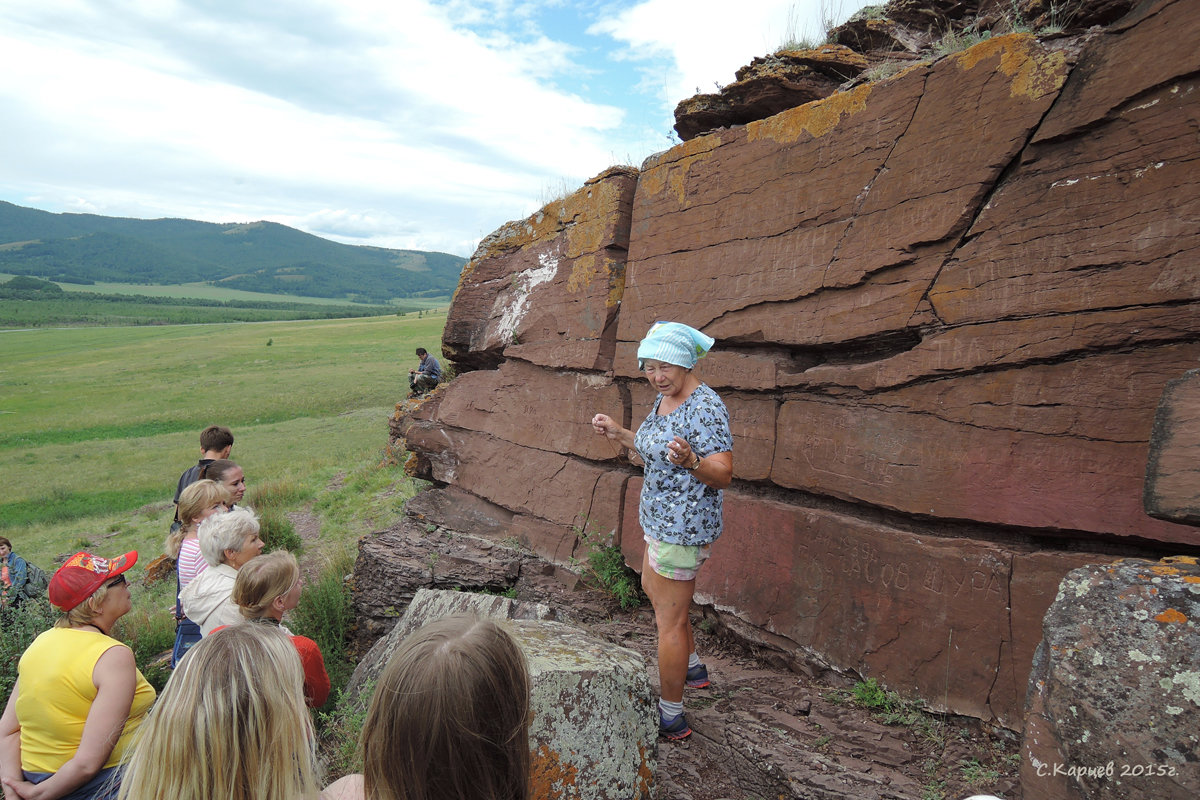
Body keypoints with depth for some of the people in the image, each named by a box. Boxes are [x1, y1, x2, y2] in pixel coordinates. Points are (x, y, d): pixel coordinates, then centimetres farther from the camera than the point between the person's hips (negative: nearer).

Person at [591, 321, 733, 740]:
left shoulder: (704, 406, -23)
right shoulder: (664, 398, 6)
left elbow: (723, 474, -28)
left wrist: (690, 461, -46)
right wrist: (619, 433, 15)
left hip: (683, 526, -11)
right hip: (661, 519, 11)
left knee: (668, 620, 0)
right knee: (653, 588, 29)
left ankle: (671, 717, 17)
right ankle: (692, 668, 48)